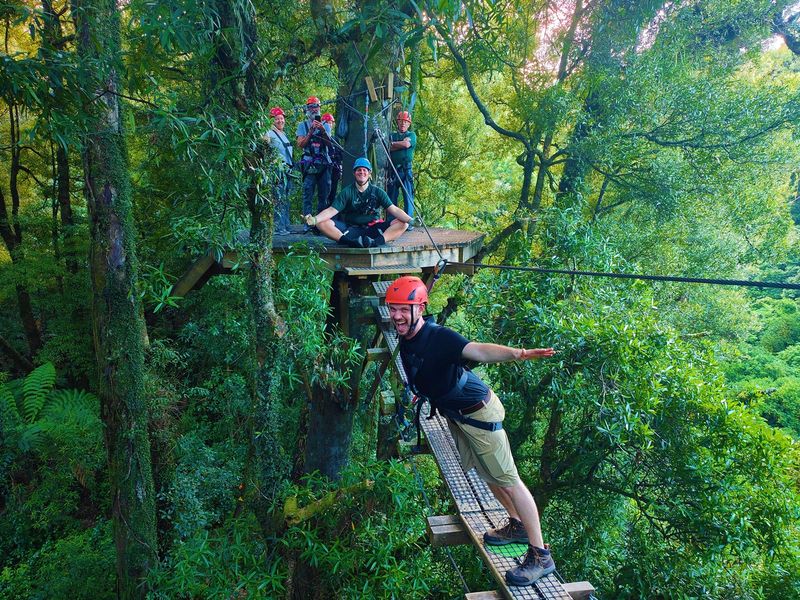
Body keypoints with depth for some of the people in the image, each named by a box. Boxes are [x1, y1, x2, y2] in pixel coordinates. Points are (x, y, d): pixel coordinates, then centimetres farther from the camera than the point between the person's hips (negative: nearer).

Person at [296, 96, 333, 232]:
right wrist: (311, 131, -11)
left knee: (324, 194, 2)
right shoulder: (303, 125, 10)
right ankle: (307, 223, -9)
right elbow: (300, 144, -1)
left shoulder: (325, 125, 16)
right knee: (308, 194, -8)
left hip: (324, 163, 3)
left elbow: (329, 143, 1)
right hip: (309, 164, -3)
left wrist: (322, 130, -15)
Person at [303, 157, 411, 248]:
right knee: (322, 223, -22)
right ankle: (350, 243, -42)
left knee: (402, 223, -21)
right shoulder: (347, 192, 4)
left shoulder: (377, 192, 6)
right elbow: (332, 210, -6)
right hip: (350, 230, 0)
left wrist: (408, 219, -25)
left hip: (373, 229, 0)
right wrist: (314, 219, -25)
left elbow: (393, 209, -4)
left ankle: (376, 242, -43)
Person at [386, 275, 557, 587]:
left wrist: (516, 353, -65)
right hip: (455, 415, 9)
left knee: (507, 479, -4)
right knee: (487, 474, 22)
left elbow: (477, 350, -48)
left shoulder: (438, 337, -30)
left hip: (479, 413, -9)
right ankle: (518, 525, 41)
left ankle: (540, 556, 4)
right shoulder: (406, 339, -4)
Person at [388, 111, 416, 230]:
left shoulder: (411, 135, 11)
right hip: (392, 170, 3)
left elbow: (407, 144, -10)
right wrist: (400, 145, -6)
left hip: (406, 170, -2)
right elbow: (387, 150, 2)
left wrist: (392, 143, 1)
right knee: (391, 197, 3)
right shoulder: (392, 136, 18)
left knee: (408, 197, -7)